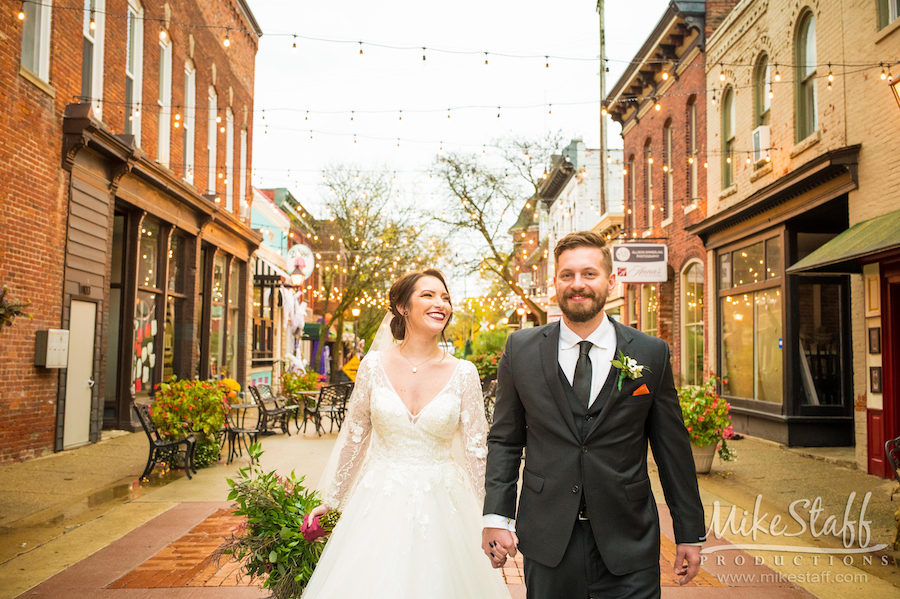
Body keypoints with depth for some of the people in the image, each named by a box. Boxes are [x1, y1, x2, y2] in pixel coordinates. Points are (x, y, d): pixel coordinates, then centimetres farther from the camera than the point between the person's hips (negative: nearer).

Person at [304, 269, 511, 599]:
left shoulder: (463, 373, -6)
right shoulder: (375, 365, -6)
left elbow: (477, 450, -1)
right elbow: (353, 438, 5)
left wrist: (488, 519, -1)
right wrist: (330, 501, 11)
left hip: (440, 506, 0)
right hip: (380, 503, 0)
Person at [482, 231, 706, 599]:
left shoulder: (651, 354, -1)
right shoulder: (521, 349, 1)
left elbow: (672, 449, 3)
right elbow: (504, 440, 4)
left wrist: (690, 533, 6)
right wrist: (496, 516, -3)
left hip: (628, 543, 0)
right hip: (547, 540, 1)